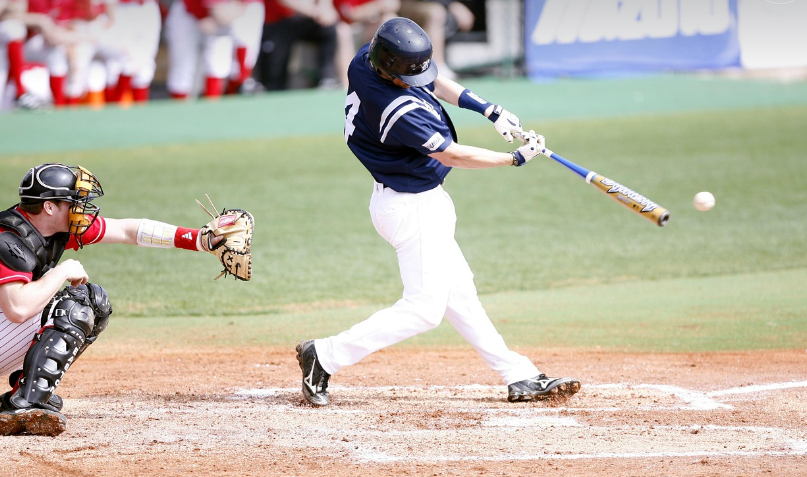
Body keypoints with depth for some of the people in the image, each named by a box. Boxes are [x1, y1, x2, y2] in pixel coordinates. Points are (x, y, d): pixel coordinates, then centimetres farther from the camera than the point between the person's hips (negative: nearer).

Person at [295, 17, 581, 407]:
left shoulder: (368, 58, -7)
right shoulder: (398, 111, -33)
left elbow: (431, 81, 11)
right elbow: (453, 155, -23)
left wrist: (488, 109, 3)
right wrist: (518, 157, -13)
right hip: (413, 209, -10)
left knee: (458, 293, 13)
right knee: (424, 308, -4)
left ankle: (519, 377, 20)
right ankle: (325, 356, 0)